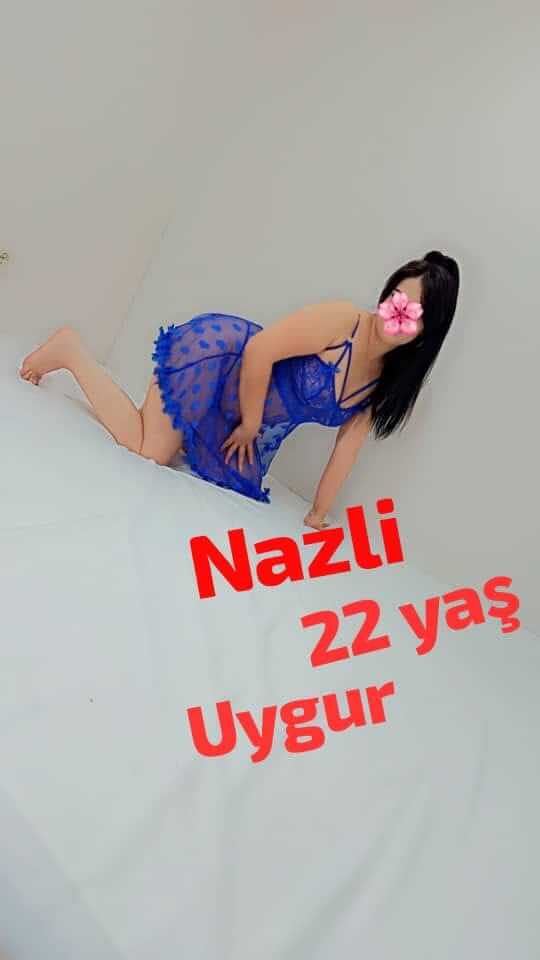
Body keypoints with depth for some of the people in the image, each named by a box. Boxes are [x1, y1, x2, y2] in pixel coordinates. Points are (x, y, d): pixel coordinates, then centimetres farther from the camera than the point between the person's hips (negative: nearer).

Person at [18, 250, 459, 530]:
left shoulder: (385, 381, -7)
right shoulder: (342, 319, -29)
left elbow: (347, 449, -1)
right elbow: (259, 351, -28)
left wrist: (317, 516, 2)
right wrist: (250, 424, -15)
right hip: (214, 354, -7)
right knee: (144, 451, -8)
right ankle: (71, 351, 7)